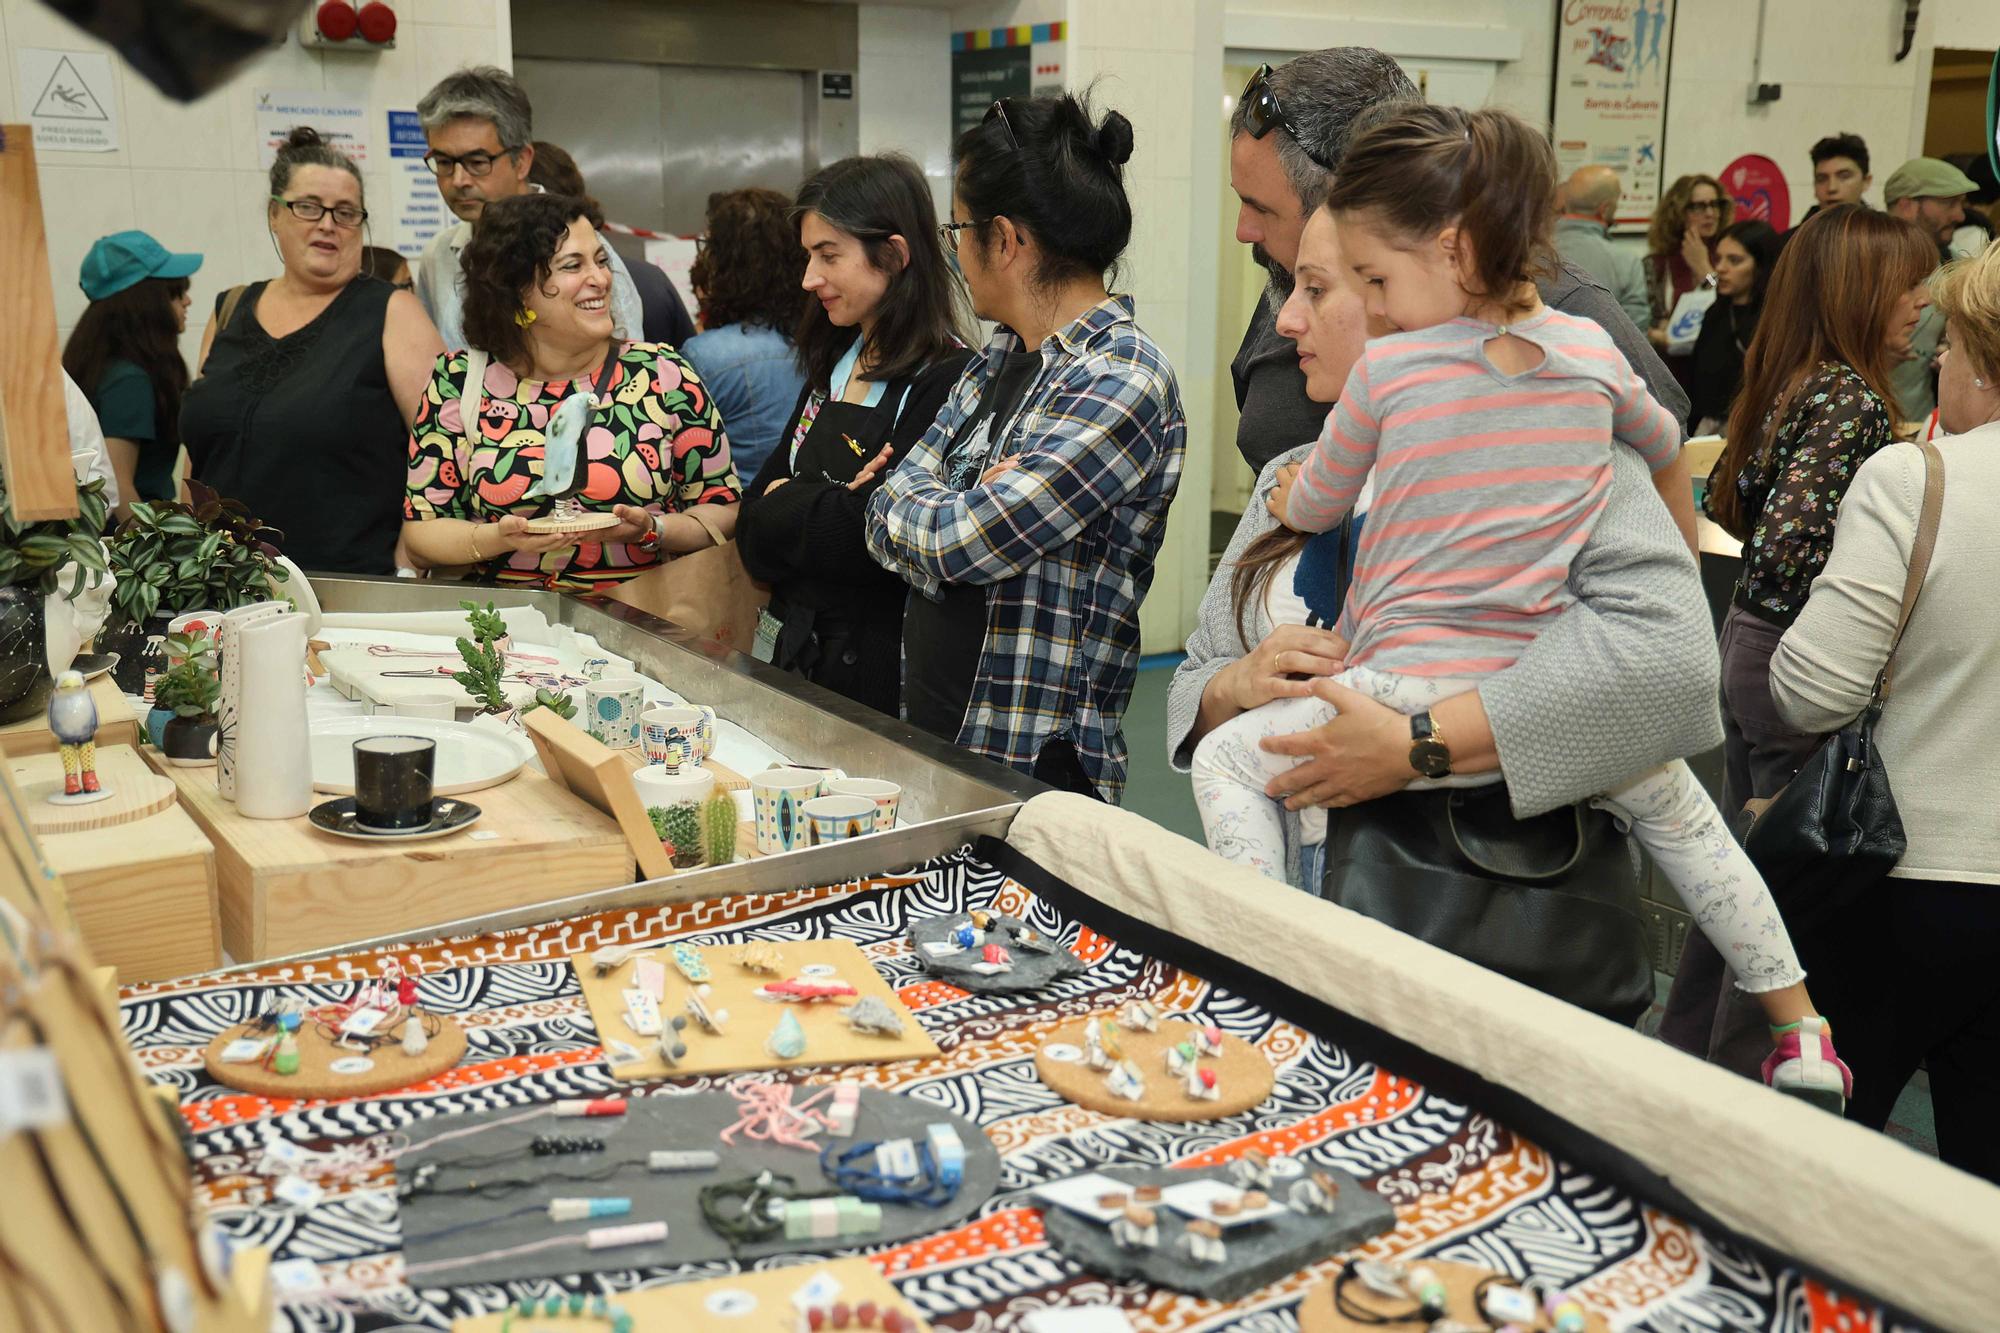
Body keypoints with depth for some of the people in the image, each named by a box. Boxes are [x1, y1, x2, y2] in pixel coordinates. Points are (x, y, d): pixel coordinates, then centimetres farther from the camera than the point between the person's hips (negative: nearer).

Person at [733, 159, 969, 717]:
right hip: (800, 658, 7)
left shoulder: (948, 382, -15)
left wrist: (788, 506, -9)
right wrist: (823, 509, -13)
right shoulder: (831, 369, 11)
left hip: (886, 676, -7)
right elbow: (754, 536, 5)